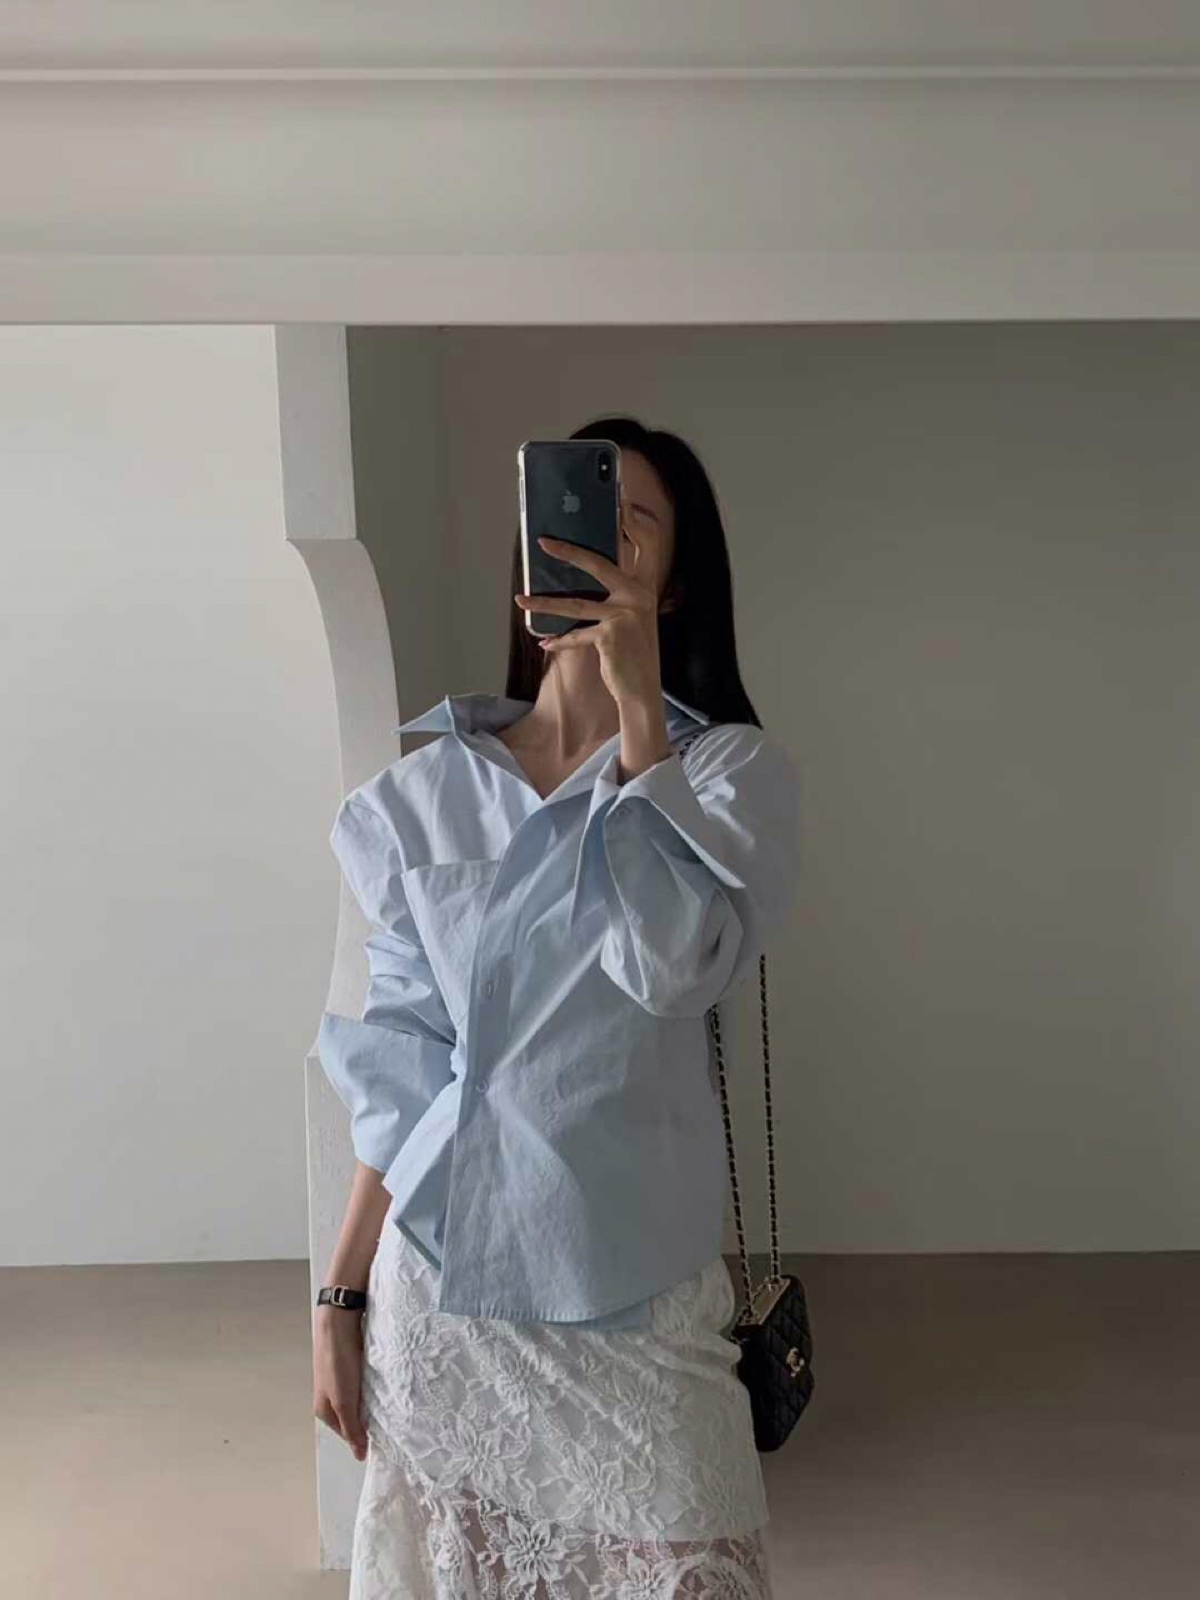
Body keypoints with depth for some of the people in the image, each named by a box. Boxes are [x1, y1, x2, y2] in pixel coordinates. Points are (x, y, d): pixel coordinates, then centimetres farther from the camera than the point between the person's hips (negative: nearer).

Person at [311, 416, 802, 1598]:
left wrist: (639, 707, -27)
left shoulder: (732, 768, -6)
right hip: (434, 1284, 3)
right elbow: (399, 1057, 5)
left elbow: (676, 965, -25)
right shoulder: (428, 788, 2)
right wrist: (343, 1291, 7)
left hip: (629, 1289, -2)